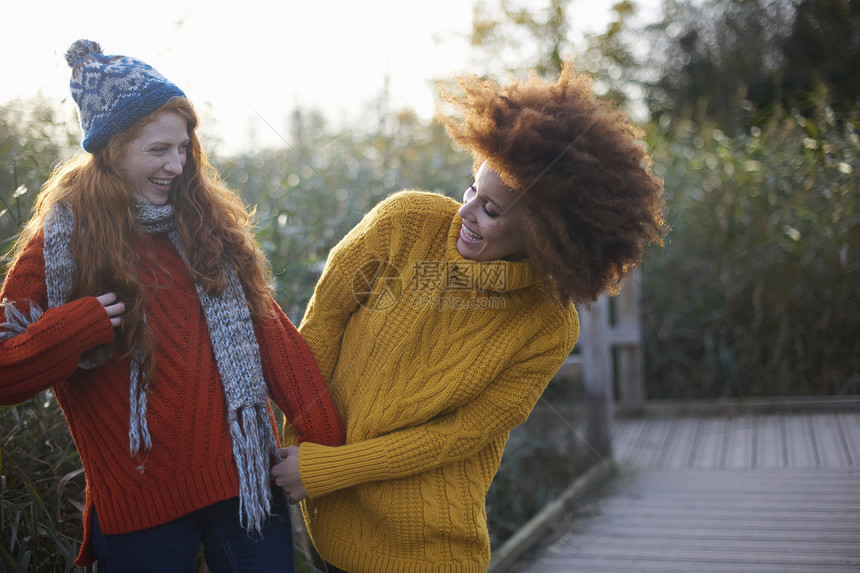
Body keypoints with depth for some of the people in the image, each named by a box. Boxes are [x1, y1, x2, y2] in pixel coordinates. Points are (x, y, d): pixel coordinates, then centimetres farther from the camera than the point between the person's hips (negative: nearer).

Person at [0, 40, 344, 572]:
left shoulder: (208, 223, 5)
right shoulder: (60, 243, -3)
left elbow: (269, 330, 1)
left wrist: (325, 436, -7)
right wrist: (73, 328, -21)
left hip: (247, 484, 3)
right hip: (140, 503, -2)